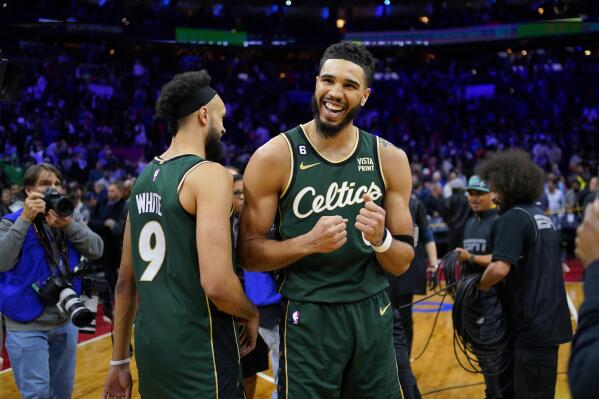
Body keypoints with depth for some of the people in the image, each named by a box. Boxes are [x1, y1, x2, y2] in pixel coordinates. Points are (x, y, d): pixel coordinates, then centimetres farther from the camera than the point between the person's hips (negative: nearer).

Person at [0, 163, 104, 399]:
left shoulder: (66, 221, 9)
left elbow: (96, 250, -5)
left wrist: (68, 225, -19)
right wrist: (25, 219, -23)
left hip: (66, 323, 5)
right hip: (27, 326, -5)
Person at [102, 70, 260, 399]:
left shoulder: (144, 178, 10)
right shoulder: (209, 174, -14)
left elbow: (126, 280, 14)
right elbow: (217, 284, -24)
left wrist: (119, 360, 20)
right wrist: (251, 314, -3)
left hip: (149, 344, 8)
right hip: (198, 348, -8)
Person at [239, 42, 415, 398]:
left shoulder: (389, 159, 0)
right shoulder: (275, 157, -9)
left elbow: (402, 264, 4)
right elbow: (249, 253, -7)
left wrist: (380, 239, -18)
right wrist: (308, 242, -23)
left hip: (373, 315, 3)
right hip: (307, 318, -3)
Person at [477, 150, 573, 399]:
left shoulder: (513, 217, -14)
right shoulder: (541, 216, 14)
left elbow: (500, 269, -26)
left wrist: (480, 286, -6)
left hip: (534, 324, -9)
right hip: (548, 320, 9)